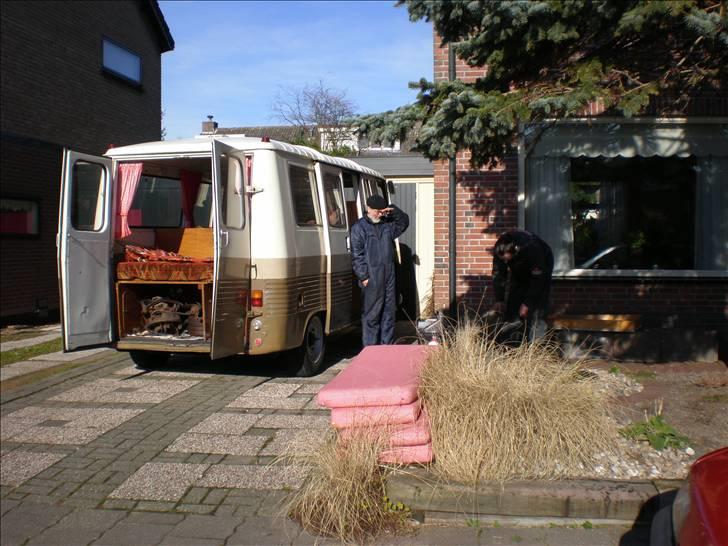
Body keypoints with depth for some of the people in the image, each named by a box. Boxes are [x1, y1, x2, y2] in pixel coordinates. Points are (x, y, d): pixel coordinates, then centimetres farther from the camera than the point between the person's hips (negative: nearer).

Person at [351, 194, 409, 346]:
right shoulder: (359, 228, -4)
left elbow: (404, 222, 25)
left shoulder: (388, 225, 13)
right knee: (371, 314, -2)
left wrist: (394, 211, 6)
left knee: (389, 312, 10)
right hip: (371, 278, -6)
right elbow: (356, 255, -8)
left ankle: (387, 345, 19)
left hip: (389, 276, 6)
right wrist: (363, 276, -13)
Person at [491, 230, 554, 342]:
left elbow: (538, 279, -33)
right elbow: (498, 275, -15)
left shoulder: (531, 248, -41)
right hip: (519, 271, 5)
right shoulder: (498, 250, -27)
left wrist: (527, 303, -31)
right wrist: (499, 300, -22)